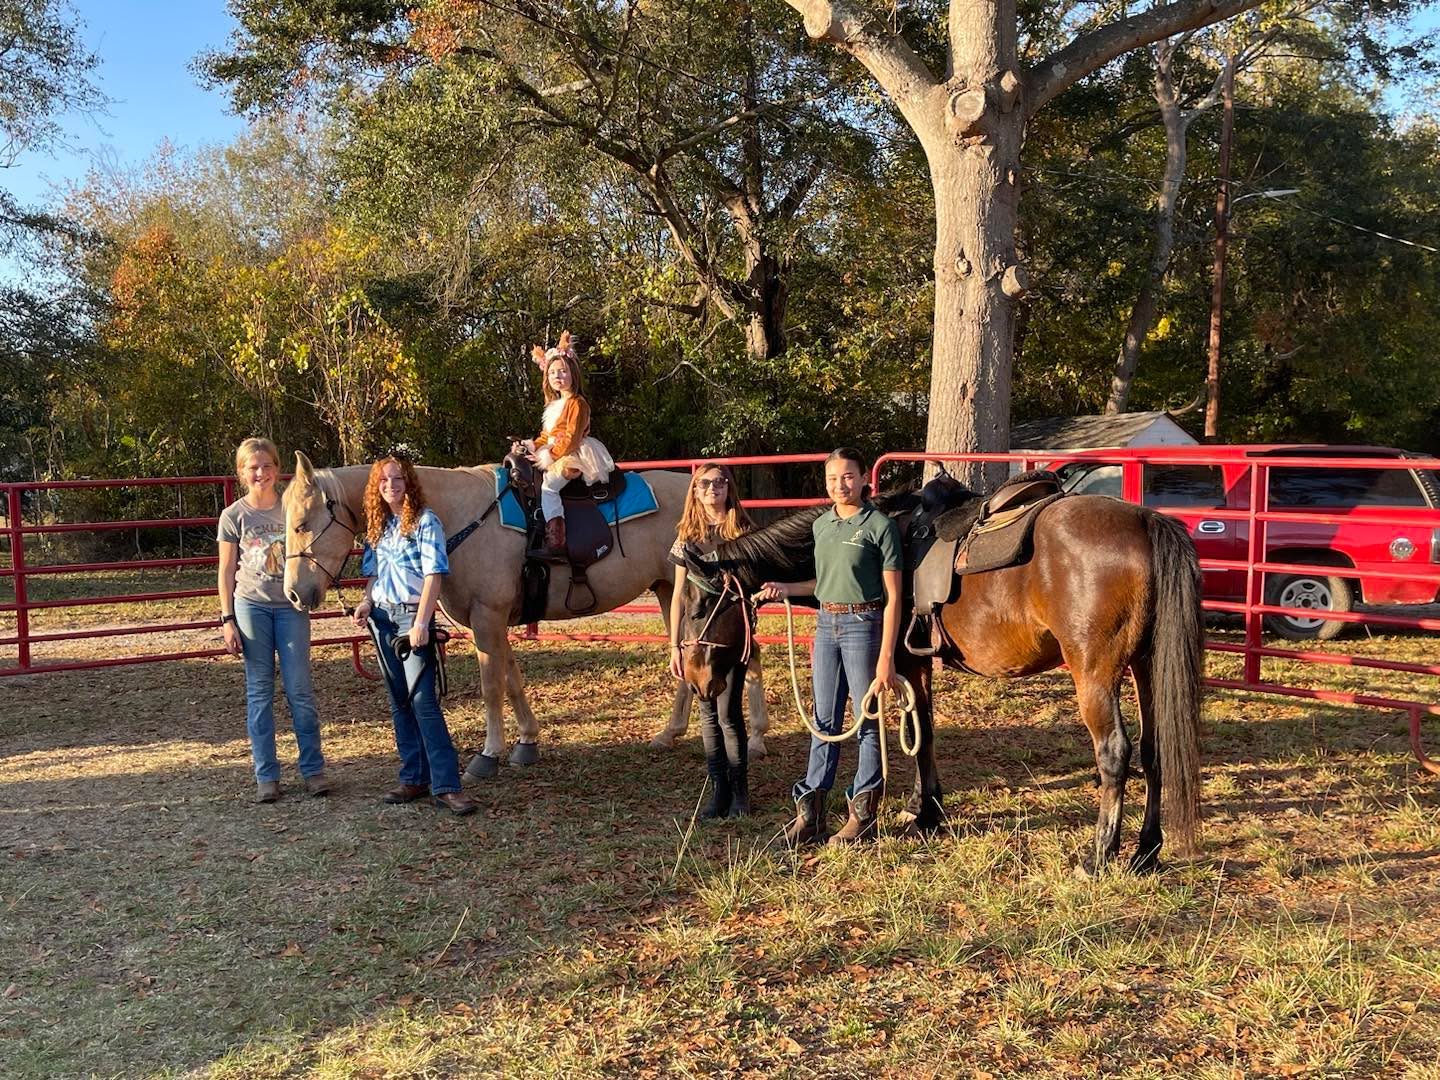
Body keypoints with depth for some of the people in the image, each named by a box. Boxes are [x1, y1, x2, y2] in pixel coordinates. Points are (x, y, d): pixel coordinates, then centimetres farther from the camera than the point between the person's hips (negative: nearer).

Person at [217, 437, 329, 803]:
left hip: (290, 606, 0)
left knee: (299, 690, 1)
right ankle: (266, 776, 13)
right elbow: (226, 572, 3)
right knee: (259, 692, 4)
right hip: (251, 607, 0)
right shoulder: (234, 516, 1)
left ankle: (313, 769, 12)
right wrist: (227, 620, -2)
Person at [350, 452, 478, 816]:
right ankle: (414, 779, 17)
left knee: (423, 701, -14)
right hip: (382, 618, 7)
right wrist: (366, 603, -1)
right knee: (399, 702, 10)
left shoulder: (425, 521, -7)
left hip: (413, 615, -7)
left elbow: (433, 575, -13)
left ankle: (446, 786, -13)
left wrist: (421, 622, -21)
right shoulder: (376, 525, 12)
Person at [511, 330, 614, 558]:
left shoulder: (577, 403, -9)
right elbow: (546, 435, 22)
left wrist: (549, 456, -19)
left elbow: (571, 438, -16)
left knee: (548, 484, -27)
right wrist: (529, 447, 7)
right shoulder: (554, 405, 20)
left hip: (572, 456, -10)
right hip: (554, 455, 10)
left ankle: (556, 542, -34)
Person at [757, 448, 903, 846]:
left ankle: (863, 815, 13)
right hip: (826, 625, 6)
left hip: (863, 626, -6)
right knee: (824, 721, 10)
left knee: (868, 721, 3)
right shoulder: (821, 525, 10)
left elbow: (892, 596, -11)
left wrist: (886, 657, -16)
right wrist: (786, 588, 4)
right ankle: (810, 812, 15)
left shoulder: (880, 526, -9)